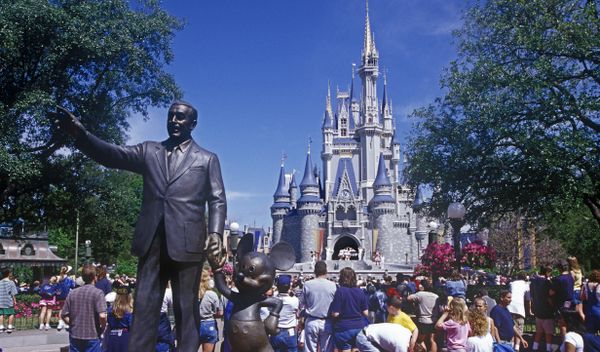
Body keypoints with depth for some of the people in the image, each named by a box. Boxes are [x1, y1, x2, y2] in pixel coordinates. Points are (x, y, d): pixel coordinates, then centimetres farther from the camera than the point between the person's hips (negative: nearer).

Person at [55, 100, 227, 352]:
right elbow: (112, 154, 2)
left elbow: (217, 200, 4)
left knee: (186, 309, 4)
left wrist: (215, 233, -14)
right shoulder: (149, 151, 16)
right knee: (144, 307, 3)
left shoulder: (207, 159, 11)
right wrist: (79, 133, -15)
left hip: (187, 243, -2)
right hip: (152, 242, 2)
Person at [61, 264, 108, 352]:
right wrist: (102, 328, -2)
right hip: (92, 336, -4)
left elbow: (64, 315, 3)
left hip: (74, 336, 4)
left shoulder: (72, 293, 3)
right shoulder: (98, 293, -11)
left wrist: (73, 325, 15)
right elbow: (102, 316, -19)